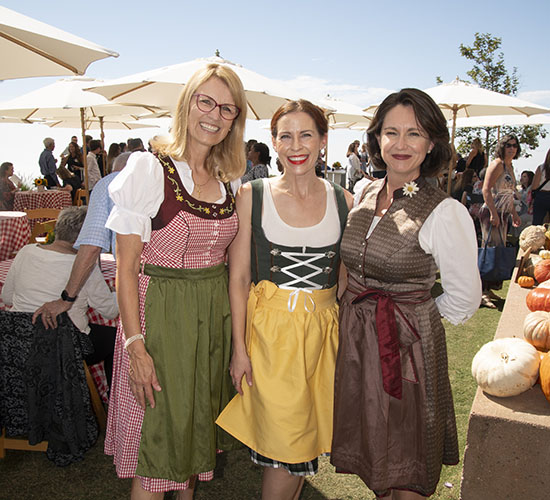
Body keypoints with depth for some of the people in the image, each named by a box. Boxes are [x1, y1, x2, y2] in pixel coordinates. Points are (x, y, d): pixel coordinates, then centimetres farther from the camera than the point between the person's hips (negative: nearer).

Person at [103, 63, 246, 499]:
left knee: (199, 426, 20)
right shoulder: (149, 170, -11)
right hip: (160, 313, -5)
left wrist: (236, 330, 9)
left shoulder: (228, 180, 6)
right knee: (157, 441, 6)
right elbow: (127, 267, -12)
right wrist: (135, 344, -16)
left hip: (214, 313, 6)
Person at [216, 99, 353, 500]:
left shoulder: (343, 201, 2)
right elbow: (238, 277, -3)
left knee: (305, 445, 15)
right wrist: (239, 347, -7)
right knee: (286, 447, 3)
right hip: (269, 328, -2)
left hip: (324, 330, 3)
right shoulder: (253, 196, -4)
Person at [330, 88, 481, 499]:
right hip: (353, 338, 5)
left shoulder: (446, 212, -16)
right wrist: (361, 312, 11)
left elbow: (464, 299, -8)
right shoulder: (364, 195, 2)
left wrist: (410, 319, 2)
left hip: (408, 345, -5)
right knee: (371, 448, 20)